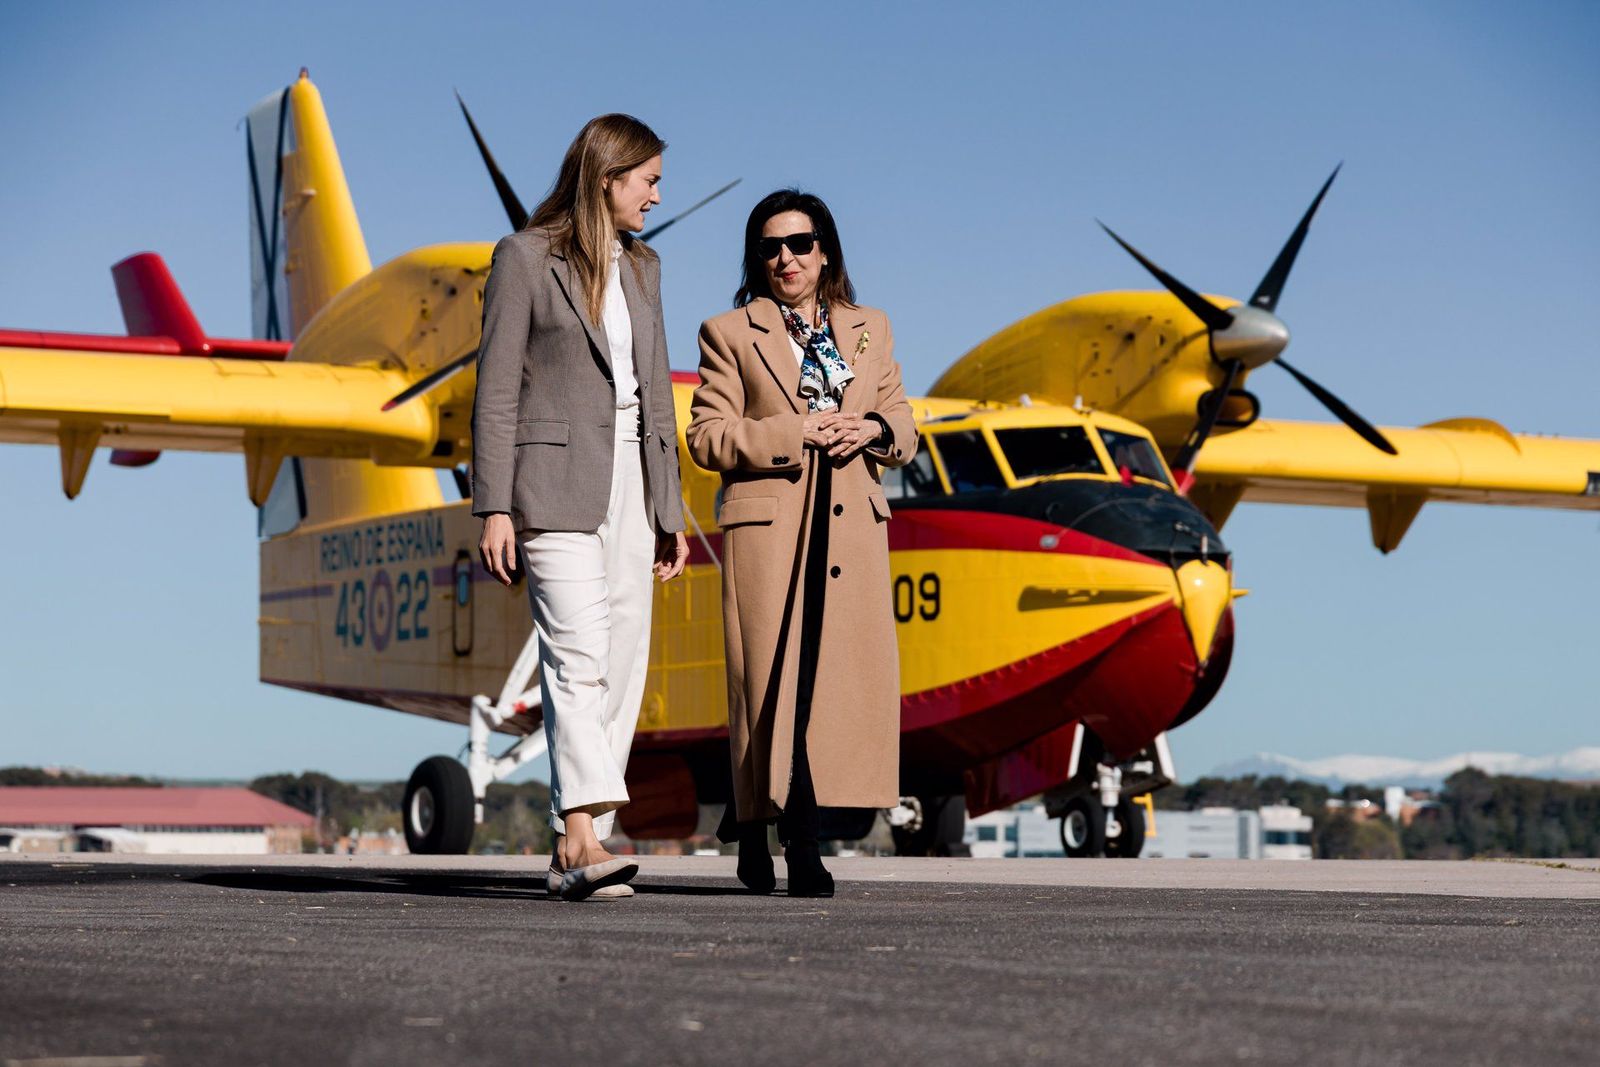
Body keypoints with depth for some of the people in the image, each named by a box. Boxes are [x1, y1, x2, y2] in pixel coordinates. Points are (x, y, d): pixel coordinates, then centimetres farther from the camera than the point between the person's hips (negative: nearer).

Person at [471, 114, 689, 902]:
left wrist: (670, 511, 16)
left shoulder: (641, 269, 17)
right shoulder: (525, 257, -2)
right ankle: (582, 832, -25)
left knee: (622, 670, 2)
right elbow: (496, 389, -5)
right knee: (577, 657, -18)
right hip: (559, 482, -6)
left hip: (630, 483, 6)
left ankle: (574, 853, 6)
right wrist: (495, 507, -12)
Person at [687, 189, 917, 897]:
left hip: (851, 526, 4)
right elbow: (707, 437, -1)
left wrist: (873, 430, -5)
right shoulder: (729, 333, 6)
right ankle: (798, 846, -1)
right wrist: (796, 434, -12)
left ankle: (759, 833, 5)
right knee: (773, 679, -8)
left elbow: (902, 427, 18)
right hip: (767, 525, -4)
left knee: (847, 674, -5)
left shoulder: (870, 329, 18)